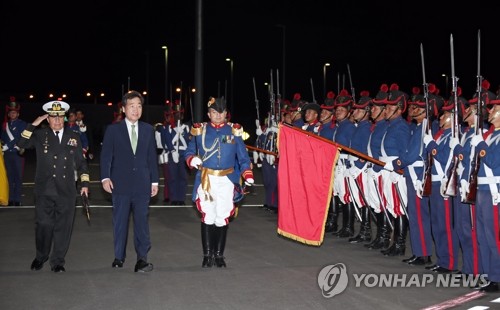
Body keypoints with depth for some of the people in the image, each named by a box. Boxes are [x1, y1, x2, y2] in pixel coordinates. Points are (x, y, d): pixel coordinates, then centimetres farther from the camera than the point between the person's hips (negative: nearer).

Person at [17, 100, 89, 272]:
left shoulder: (73, 137, 10)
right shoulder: (39, 135, 6)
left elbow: (81, 162, 13)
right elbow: (21, 144, -9)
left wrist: (84, 183, 6)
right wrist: (33, 125, -14)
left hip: (66, 190, 1)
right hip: (44, 190, -1)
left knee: (63, 226, 3)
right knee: (43, 225, 2)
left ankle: (58, 261, 16)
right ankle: (40, 257, 24)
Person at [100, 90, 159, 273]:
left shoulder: (148, 130, 10)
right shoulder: (113, 130, 3)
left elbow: (152, 157, 10)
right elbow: (106, 155, 0)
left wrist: (154, 181, 7)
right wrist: (105, 177, -11)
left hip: (142, 184, 1)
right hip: (121, 184, -1)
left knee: (142, 221, -2)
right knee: (120, 221, 5)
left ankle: (142, 258, 0)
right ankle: (119, 257, 16)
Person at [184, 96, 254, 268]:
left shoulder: (234, 131, 4)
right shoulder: (200, 130, 5)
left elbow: (243, 157, 3)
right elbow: (189, 152, 9)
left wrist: (247, 175, -12)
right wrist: (193, 159, -14)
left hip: (226, 181, 0)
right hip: (205, 180, 0)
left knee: (222, 218, 2)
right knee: (207, 217, 1)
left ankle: (219, 254, 14)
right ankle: (207, 255, 11)